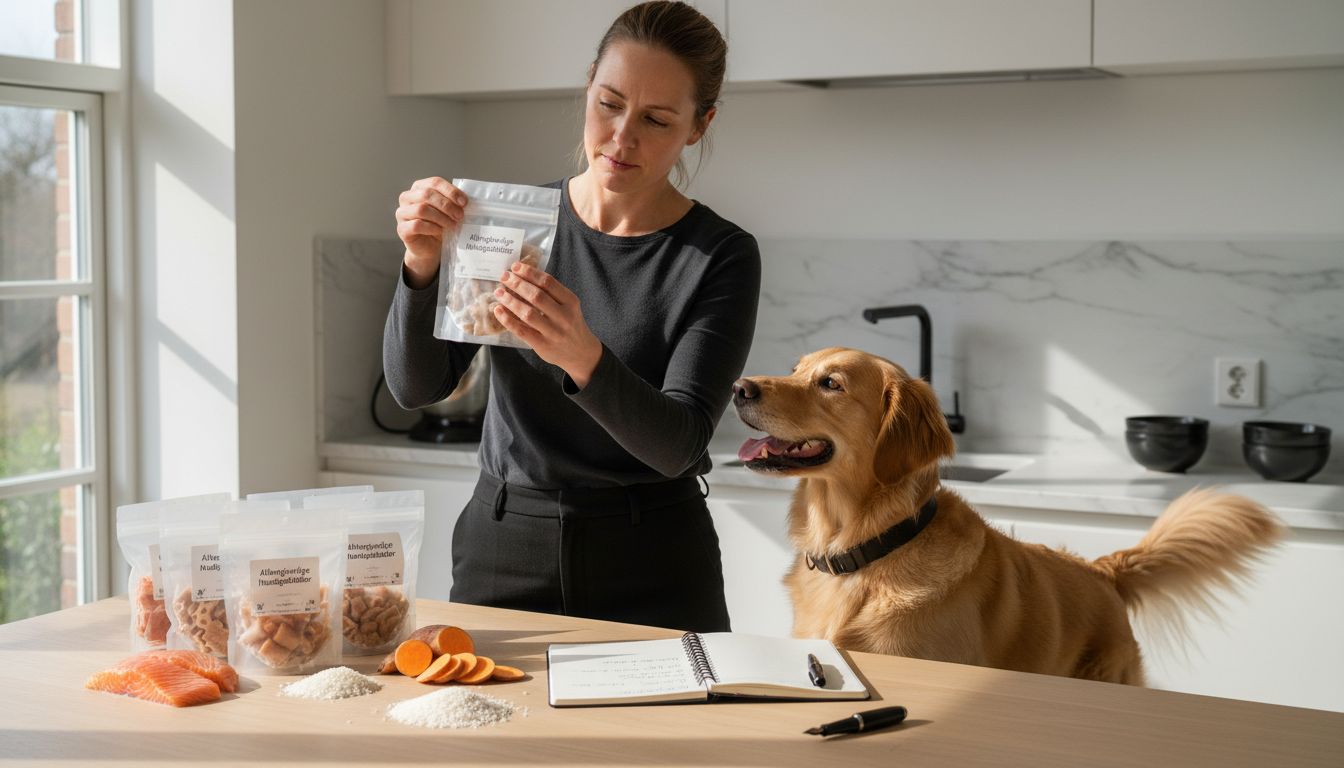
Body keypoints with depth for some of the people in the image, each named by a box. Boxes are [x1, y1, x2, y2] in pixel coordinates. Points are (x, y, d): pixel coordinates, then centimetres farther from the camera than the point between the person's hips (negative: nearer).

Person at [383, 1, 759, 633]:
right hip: (502, 550, 2)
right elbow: (416, 387, -6)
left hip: (651, 570, -2)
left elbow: (677, 444, -19)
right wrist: (421, 266, -23)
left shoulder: (721, 258, -9)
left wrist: (584, 358, -37)